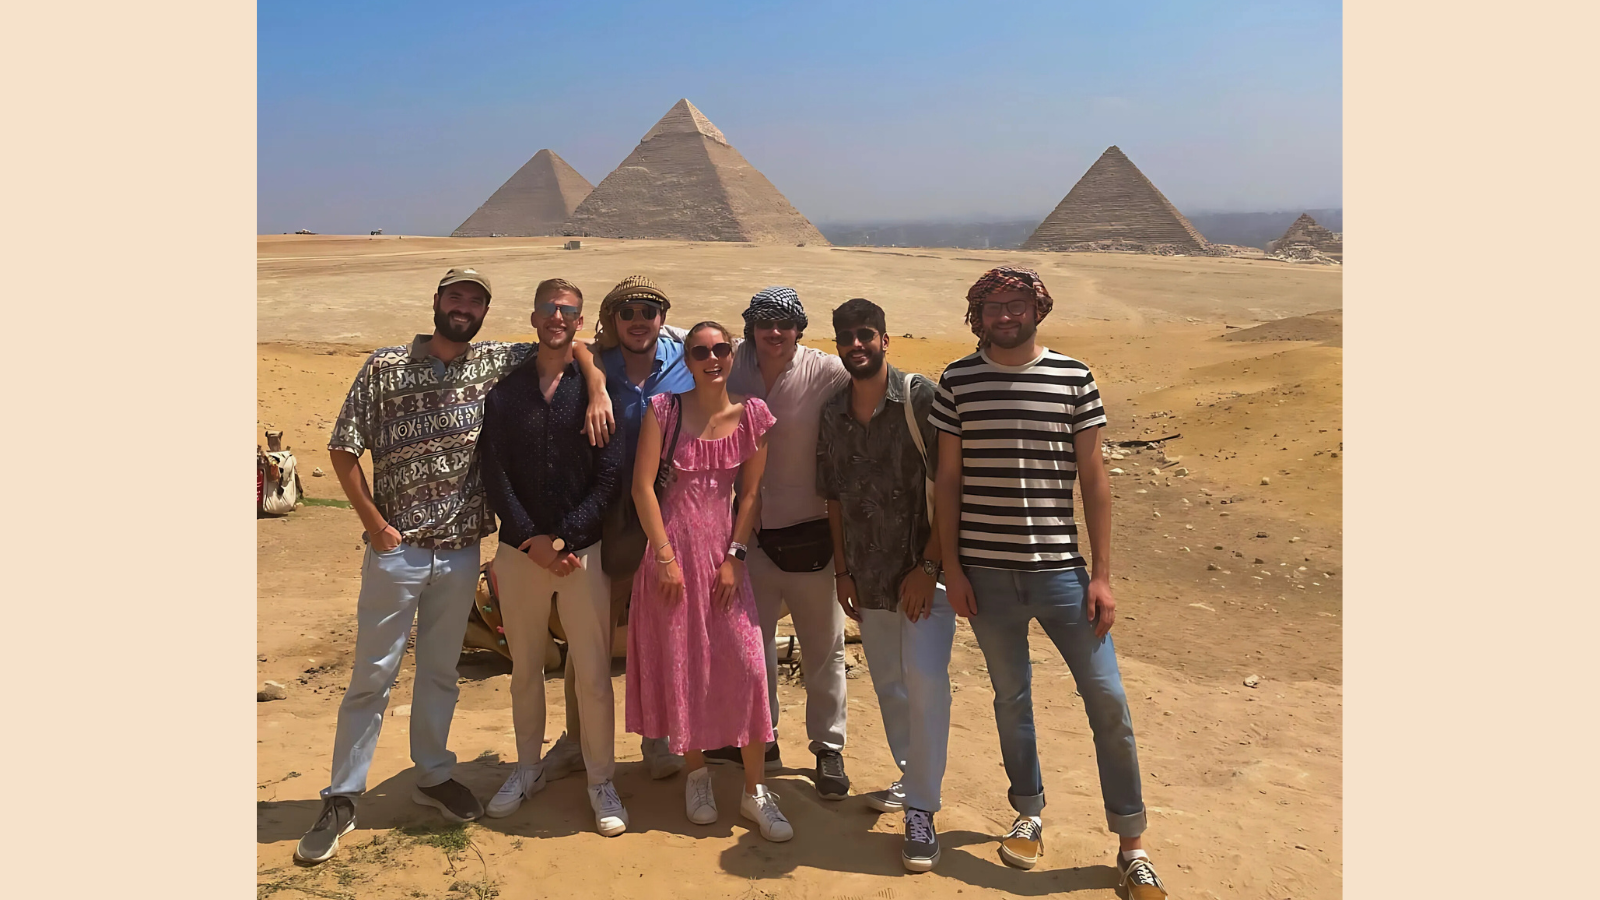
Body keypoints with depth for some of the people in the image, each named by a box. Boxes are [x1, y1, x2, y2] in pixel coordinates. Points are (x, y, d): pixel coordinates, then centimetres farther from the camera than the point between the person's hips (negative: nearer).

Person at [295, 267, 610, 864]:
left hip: (461, 552, 3)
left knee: (440, 671, 16)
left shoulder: (495, 363, 3)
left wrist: (598, 391, -9)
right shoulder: (385, 367, -5)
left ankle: (432, 776, 33)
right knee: (371, 676, 4)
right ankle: (341, 799, 17)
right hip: (398, 550, -3)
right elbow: (344, 449, -3)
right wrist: (374, 523, -7)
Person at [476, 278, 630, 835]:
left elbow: (610, 474, -5)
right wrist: (530, 538, -9)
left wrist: (563, 537, -12)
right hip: (519, 550, 2)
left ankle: (601, 780, 15)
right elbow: (493, 472, 1)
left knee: (593, 672, 1)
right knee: (525, 668, 14)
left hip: (583, 549, -2)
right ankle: (528, 769, 31)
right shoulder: (505, 388, 6)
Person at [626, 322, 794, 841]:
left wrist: (734, 558, -4)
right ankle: (696, 774, 26)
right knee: (680, 665, 6)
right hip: (673, 550, -1)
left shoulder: (752, 415, 1)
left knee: (747, 666, -4)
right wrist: (665, 556, -11)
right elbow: (643, 485, -6)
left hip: (724, 551, 1)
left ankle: (754, 791, 8)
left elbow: (751, 493, 4)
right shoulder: (665, 410, -4)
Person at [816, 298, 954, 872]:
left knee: (924, 680, -14)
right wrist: (842, 570, 10)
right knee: (888, 684, 14)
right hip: (869, 577, 5)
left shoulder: (920, 399, -10)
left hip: (923, 571, -5)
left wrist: (929, 566, -16)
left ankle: (921, 811, -3)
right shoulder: (833, 415, 6)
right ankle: (911, 778, 34)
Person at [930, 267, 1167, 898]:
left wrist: (1102, 574, -2)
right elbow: (948, 479, 5)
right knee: (1011, 697, 14)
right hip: (986, 573, 1)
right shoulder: (958, 380, 2)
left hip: (1060, 569, -1)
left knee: (1107, 699, 0)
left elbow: (1093, 478, 1)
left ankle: (1132, 845, 16)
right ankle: (1028, 815, 34)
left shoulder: (1073, 377, 0)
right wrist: (952, 566, 0)